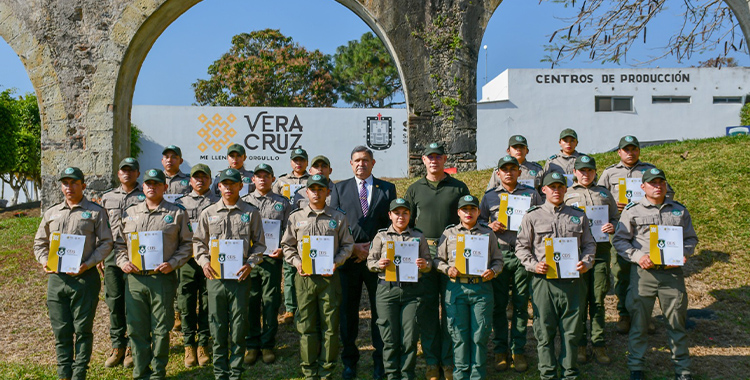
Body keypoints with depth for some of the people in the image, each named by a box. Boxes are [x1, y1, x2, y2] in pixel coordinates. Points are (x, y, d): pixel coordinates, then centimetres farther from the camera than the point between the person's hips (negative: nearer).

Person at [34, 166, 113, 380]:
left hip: (84, 278, -4)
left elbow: (106, 243, -1)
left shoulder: (95, 212, 3)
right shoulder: (51, 213, 16)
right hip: (56, 278, 4)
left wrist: (88, 264, -13)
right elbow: (39, 243, 21)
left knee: (83, 329, 2)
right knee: (61, 330, 9)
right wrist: (45, 261, 2)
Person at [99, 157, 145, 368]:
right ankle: (117, 346, 18)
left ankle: (133, 347, 11)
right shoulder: (107, 197, 15)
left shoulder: (145, 197, 3)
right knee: (114, 301, 6)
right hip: (112, 254, 4)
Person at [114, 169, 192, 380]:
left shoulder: (177, 213, 4)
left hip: (163, 278, -3)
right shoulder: (129, 213, 14)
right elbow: (119, 243, 19)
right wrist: (123, 262, 1)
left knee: (161, 329, 3)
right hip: (135, 278, 3)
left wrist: (172, 263, -10)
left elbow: (187, 244, 3)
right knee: (136, 328, 7)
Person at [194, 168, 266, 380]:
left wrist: (250, 264, -8)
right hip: (215, 277, 2)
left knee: (238, 327, 3)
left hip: (240, 277, -1)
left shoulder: (251, 213, 5)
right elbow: (199, 242, 14)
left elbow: (259, 244, 7)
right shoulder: (208, 213, 10)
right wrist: (204, 261, -3)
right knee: (217, 327, 7)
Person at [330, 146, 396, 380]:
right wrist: (351, 247, -7)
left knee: (380, 310, 4)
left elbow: (391, 223, 4)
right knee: (348, 310, 6)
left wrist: (372, 248, -7)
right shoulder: (339, 189, 10)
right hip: (348, 258, 1)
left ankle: (380, 360, 17)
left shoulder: (387, 189, 9)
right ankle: (349, 359, 20)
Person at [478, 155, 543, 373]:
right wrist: (490, 226, -4)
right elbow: (478, 220, 16)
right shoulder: (489, 196, 12)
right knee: (498, 304, 3)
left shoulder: (532, 194, 11)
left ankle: (518, 350, 14)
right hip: (498, 254, 0)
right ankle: (500, 350, 15)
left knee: (521, 304, 4)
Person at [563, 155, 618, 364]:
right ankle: (580, 344, 10)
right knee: (579, 299, 0)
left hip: (601, 251, 2)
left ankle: (599, 344, 12)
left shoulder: (605, 193, 20)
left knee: (598, 299, 3)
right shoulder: (566, 193, 13)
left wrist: (612, 226, -3)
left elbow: (615, 219, 19)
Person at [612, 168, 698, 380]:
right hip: (643, 272, -2)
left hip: (672, 272, 2)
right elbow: (619, 240, 3)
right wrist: (638, 256, -11)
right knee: (639, 322, 5)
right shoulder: (632, 211, 3)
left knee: (676, 321, 9)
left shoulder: (680, 211, 12)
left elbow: (691, 238, 17)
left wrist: (683, 253, -3)